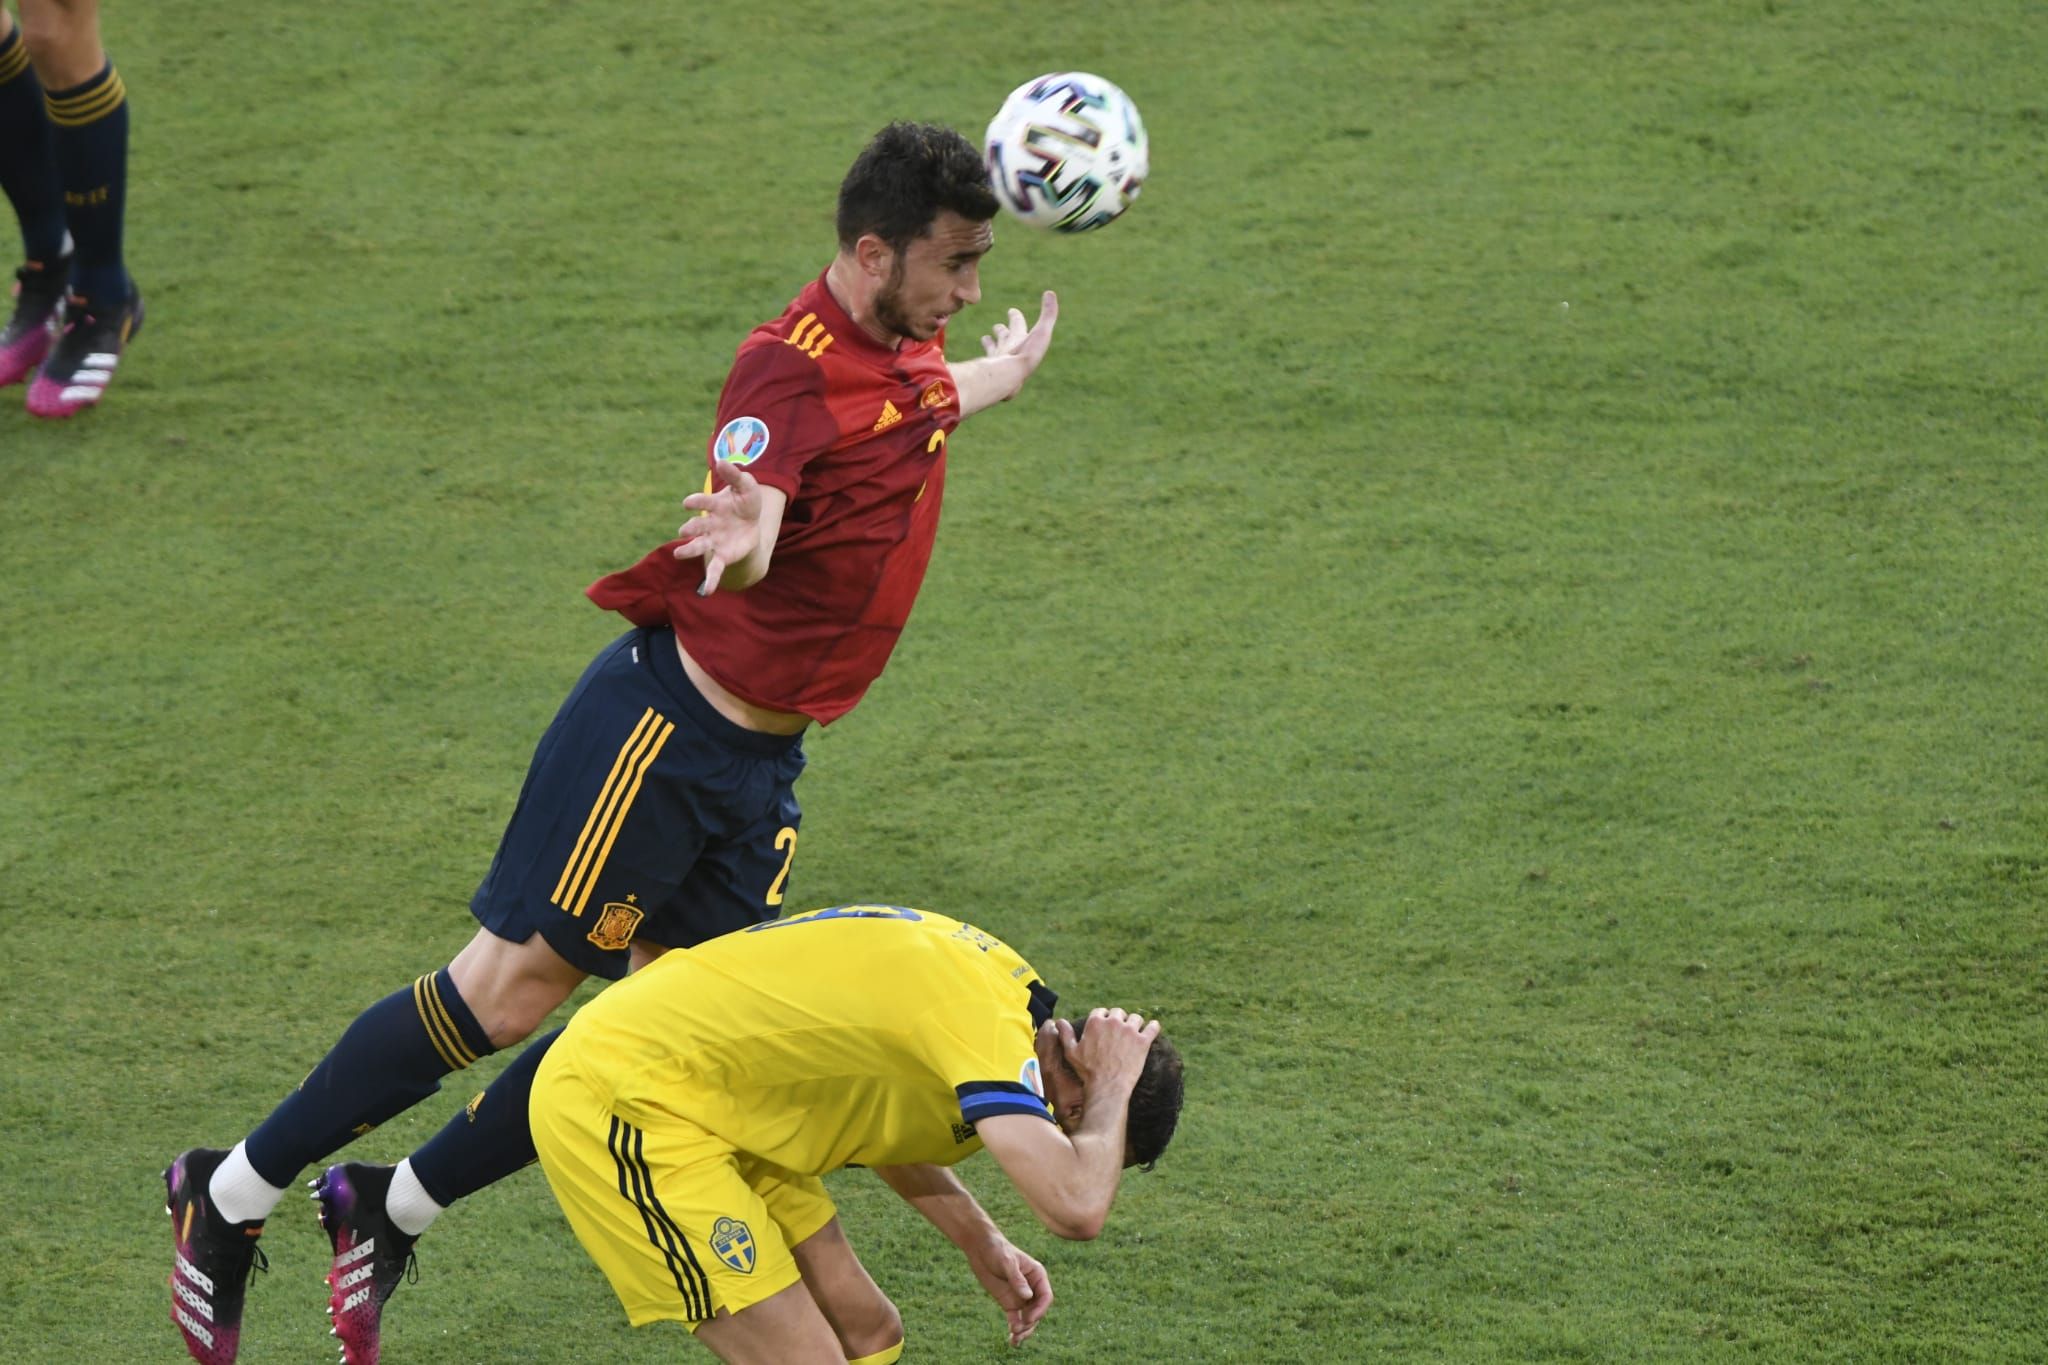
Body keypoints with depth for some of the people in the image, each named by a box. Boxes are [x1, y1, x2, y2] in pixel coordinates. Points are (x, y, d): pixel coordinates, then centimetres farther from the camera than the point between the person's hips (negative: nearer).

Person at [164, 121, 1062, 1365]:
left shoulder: (906, 351, 8)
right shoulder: (792, 364, -19)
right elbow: (741, 532, -35)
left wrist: (1009, 370, 53)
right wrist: (739, 538, -58)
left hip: (765, 757, 9)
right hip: (666, 724, -9)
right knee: (516, 985, -8)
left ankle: (390, 1212, 13)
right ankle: (233, 1195, 5)